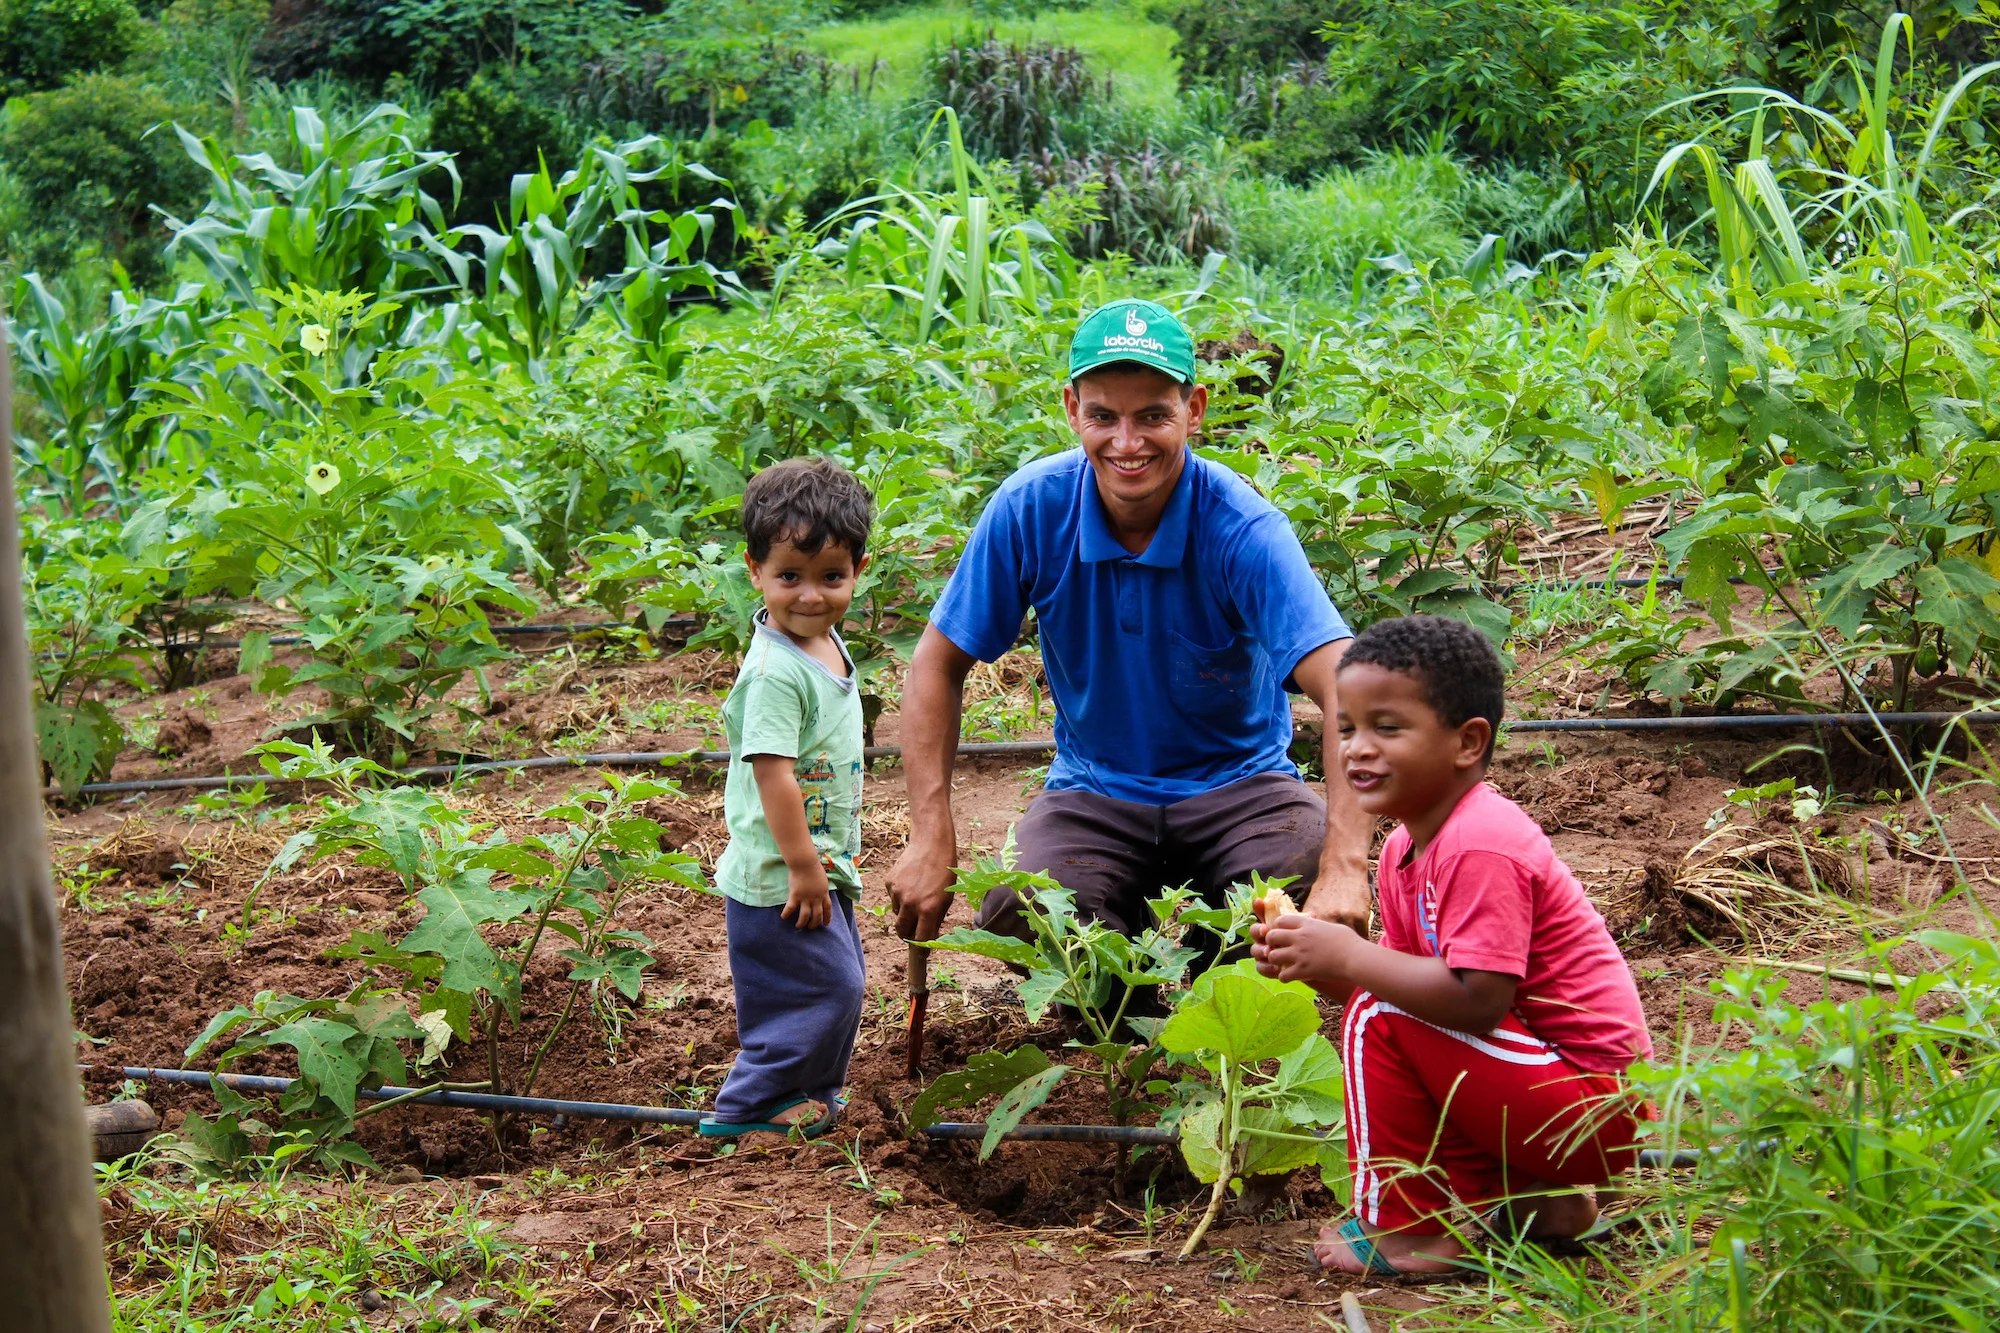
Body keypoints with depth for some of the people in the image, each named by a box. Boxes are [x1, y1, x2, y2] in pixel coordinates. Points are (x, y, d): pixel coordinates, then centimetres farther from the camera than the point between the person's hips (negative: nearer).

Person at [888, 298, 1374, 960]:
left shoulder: (1241, 527, -21)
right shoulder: (1031, 508, -13)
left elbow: (1347, 690, -33)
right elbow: (938, 665, -3)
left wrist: (1345, 868, -49)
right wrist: (931, 837, -15)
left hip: (1238, 783, -1)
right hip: (1093, 790, 1)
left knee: (1317, 891, -32)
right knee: (1016, 918, -29)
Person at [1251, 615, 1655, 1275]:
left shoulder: (1480, 845, -21)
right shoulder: (1406, 848, 9)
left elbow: (1478, 999, -29)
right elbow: (1403, 974, 9)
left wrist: (1346, 955, -23)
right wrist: (1314, 963, -9)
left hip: (1597, 1108, -10)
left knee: (1381, 1020, -17)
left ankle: (1410, 1231, -4)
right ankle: (1532, 1200, 12)